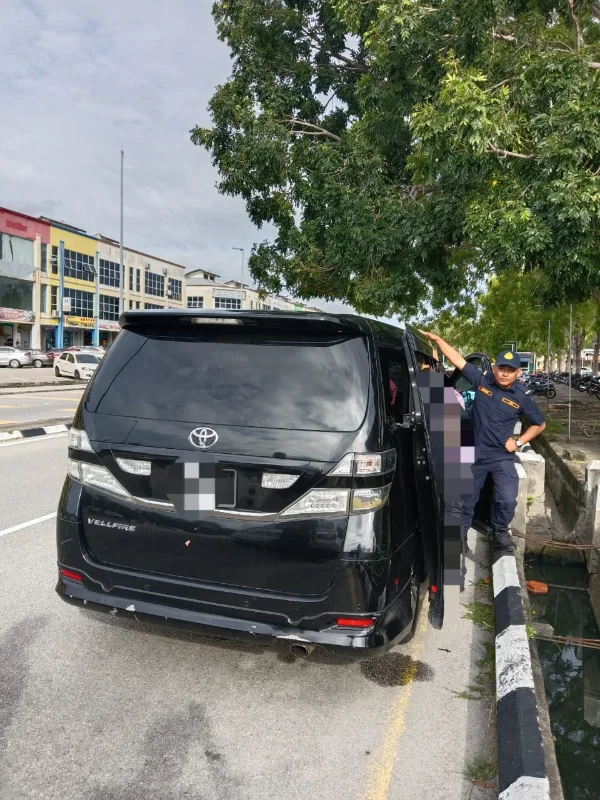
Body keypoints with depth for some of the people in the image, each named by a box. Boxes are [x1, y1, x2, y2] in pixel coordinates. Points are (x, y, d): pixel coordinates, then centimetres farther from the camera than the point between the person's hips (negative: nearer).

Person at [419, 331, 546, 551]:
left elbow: (540, 424, 7)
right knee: (466, 500, 12)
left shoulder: (521, 398, -6)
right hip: (475, 455, 1)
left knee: (507, 500, -8)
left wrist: (519, 442, -3)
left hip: (502, 457, 0)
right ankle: (459, 538, 33)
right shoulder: (481, 381, -6)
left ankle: (500, 532, 22)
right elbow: (457, 359, -8)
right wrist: (436, 339, -14)